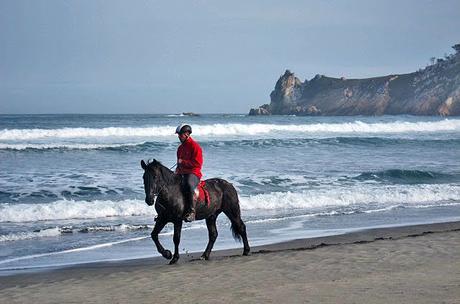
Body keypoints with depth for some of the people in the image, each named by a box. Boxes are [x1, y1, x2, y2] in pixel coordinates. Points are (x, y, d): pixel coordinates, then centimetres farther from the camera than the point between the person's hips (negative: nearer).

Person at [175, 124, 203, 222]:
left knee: (188, 185, -39)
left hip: (193, 173, -9)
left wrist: (183, 162, -15)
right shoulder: (180, 148, 20)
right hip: (181, 173, 9)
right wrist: (177, 170, 12)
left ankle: (191, 211, -39)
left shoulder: (195, 146, -6)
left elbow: (198, 163, -14)